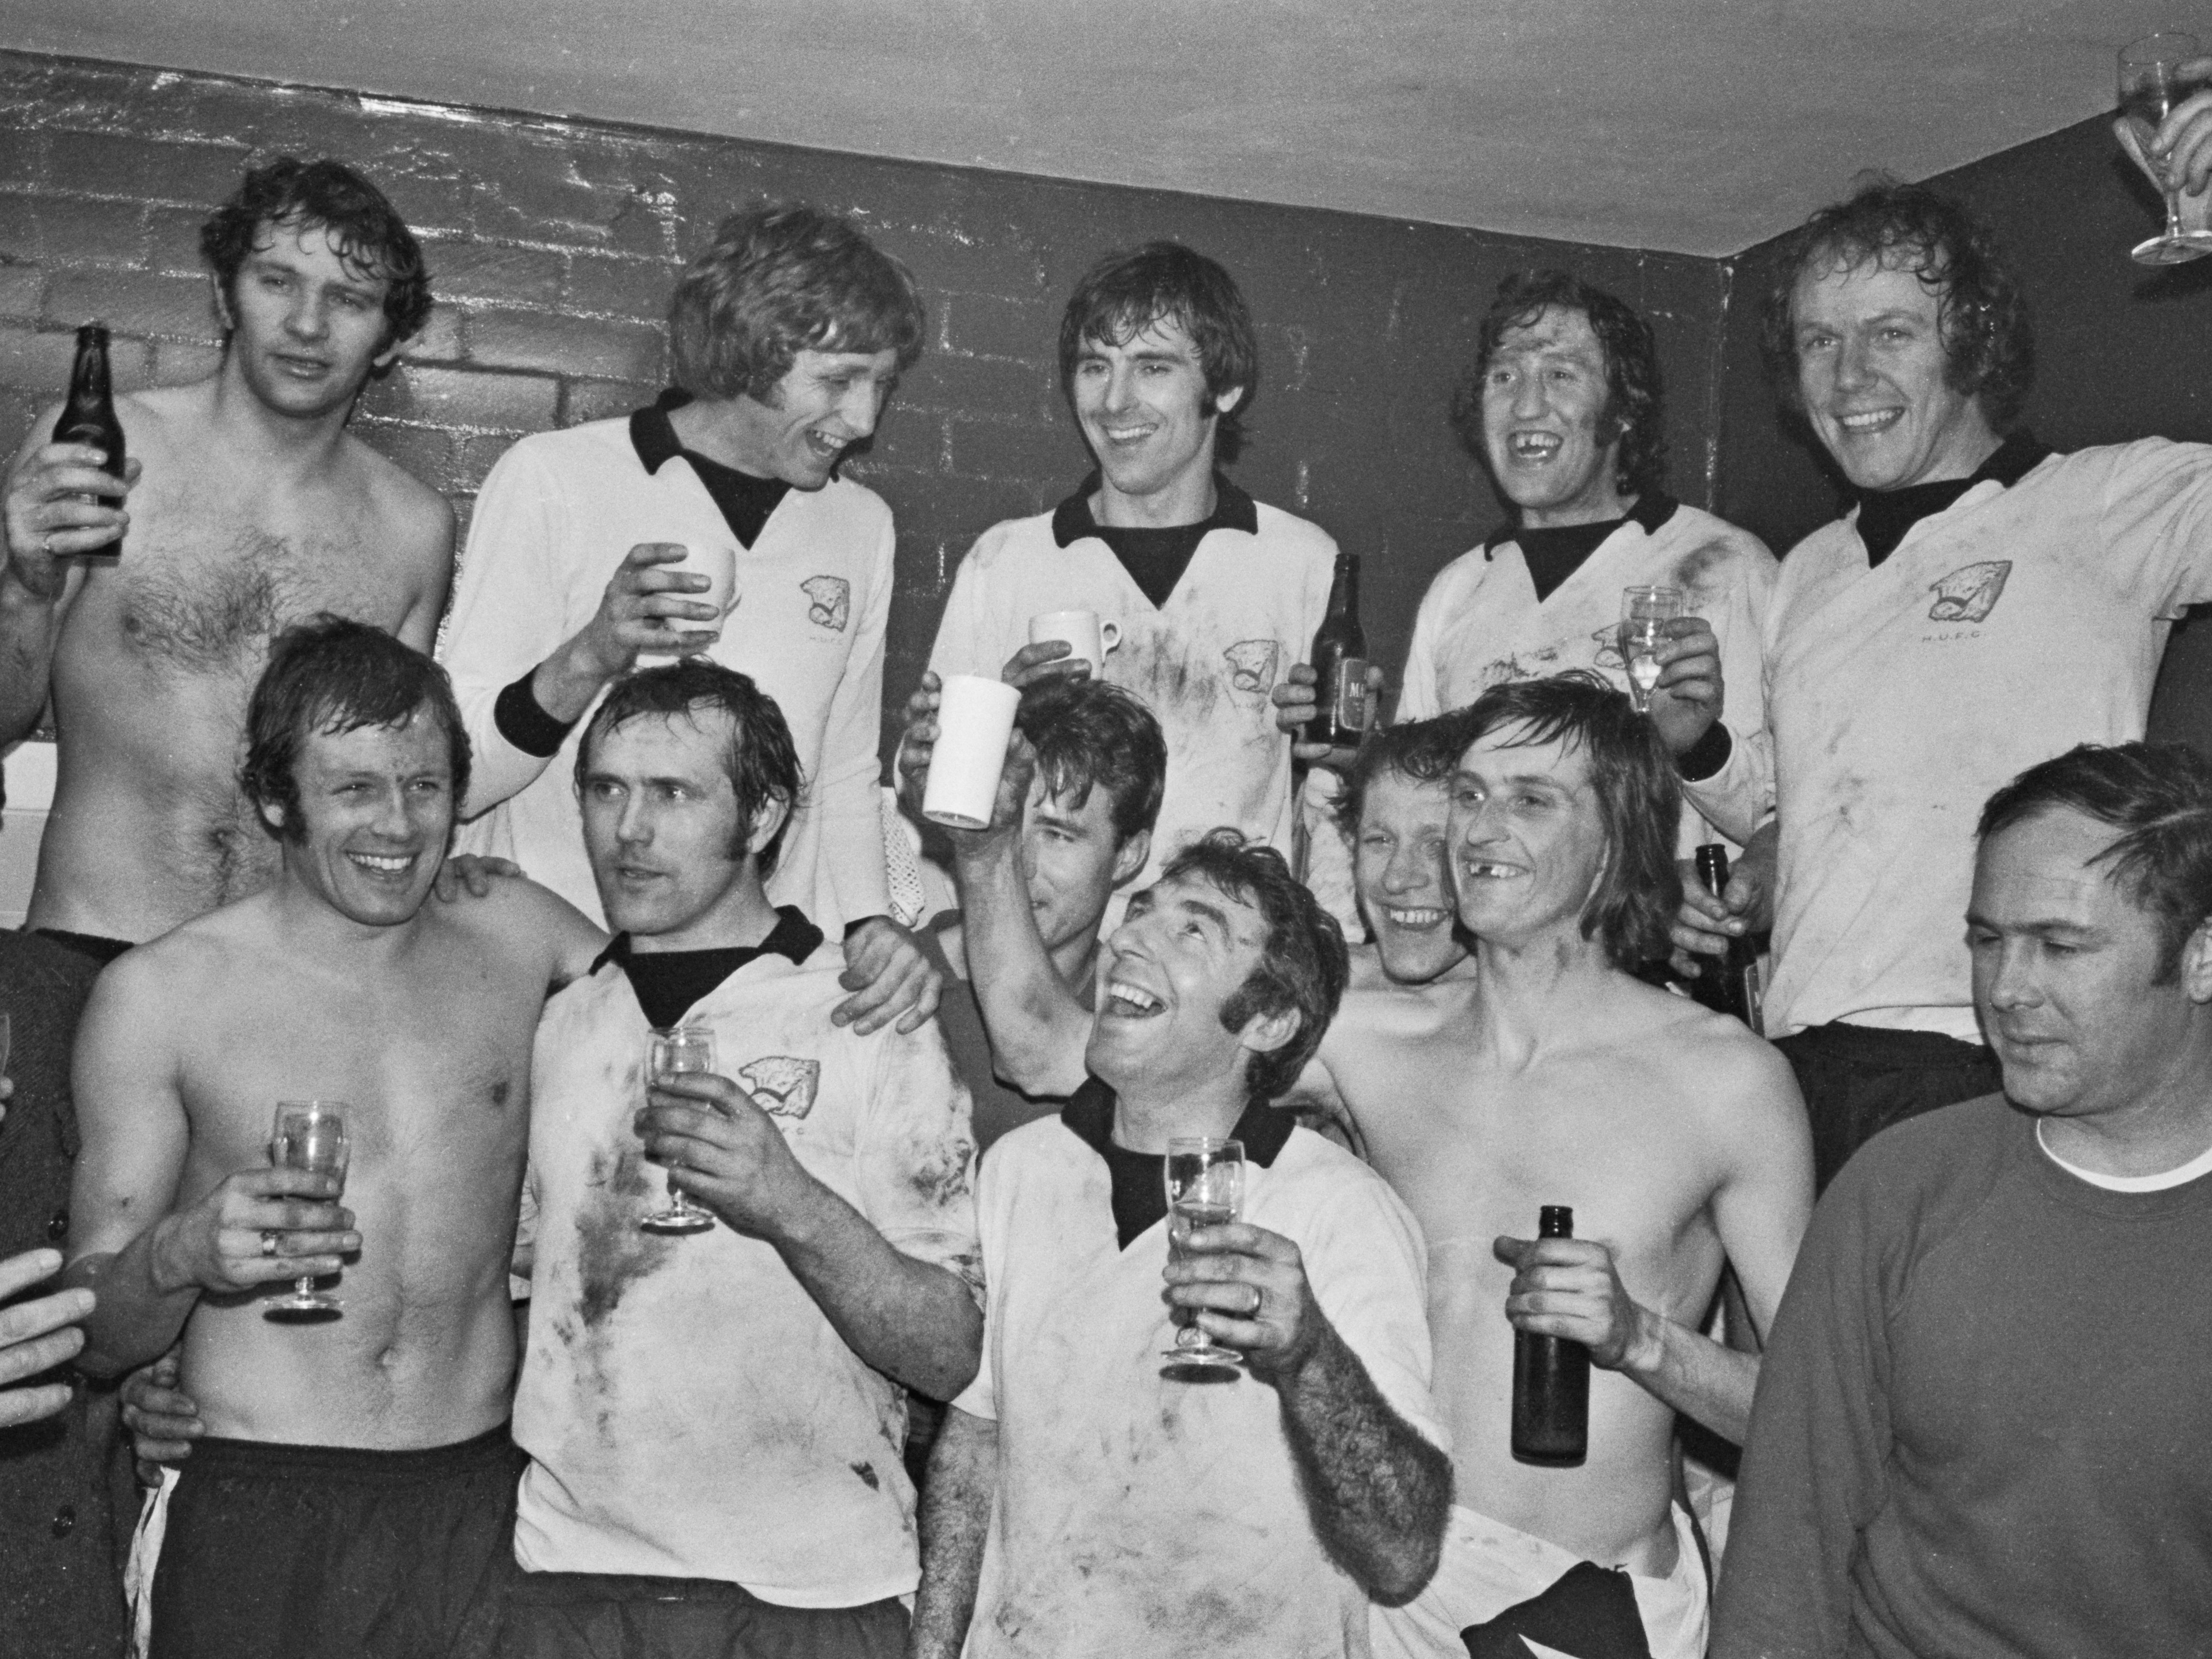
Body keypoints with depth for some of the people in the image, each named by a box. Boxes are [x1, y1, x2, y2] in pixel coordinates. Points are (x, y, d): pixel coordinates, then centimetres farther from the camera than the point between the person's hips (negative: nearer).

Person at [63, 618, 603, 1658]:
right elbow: (93, 1340, 1)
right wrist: (181, 1255, -21)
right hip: (261, 1523, -2)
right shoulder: (156, 996, -2)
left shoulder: (514, 933, 4)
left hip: (487, 1506, 2)